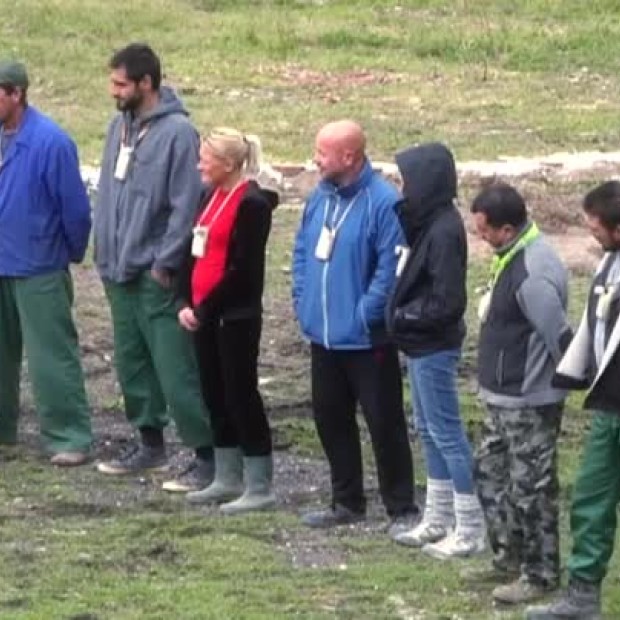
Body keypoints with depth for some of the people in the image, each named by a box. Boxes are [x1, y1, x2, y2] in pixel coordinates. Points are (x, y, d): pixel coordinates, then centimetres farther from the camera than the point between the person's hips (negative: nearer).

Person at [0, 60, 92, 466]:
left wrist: (74, 253, 0)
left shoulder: (50, 142, -18)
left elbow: (75, 207, -12)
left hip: (37, 269, -6)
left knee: (51, 357, -4)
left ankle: (70, 438, 0)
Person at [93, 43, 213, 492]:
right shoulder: (121, 127, 9)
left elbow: (187, 204, -17)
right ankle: (150, 445, 29)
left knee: (176, 370, -8)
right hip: (120, 272, 8)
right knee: (132, 364, 16)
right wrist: (105, 254, 11)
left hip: (156, 277, -8)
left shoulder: (177, 133, -15)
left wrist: (165, 264, -16)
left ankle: (208, 457, -2)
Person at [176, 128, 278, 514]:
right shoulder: (215, 196, 12)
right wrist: (188, 302, 2)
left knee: (241, 395, -5)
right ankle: (228, 480, 23)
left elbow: (241, 270, -18)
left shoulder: (252, 204, -15)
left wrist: (204, 310, -15)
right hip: (206, 315, 9)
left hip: (236, 317, -9)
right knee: (215, 395, 14)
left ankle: (260, 488, 1)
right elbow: (196, 252, 15)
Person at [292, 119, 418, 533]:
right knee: (331, 419, 16)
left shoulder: (384, 203, -19)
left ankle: (402, 509, 8)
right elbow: (303, 251, 16)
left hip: (366, 340, -8)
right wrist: (303, 301, 7)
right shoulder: (320, 197, 6)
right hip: (323, 336, 8)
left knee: (384, 422, 0)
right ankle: (347, 502, 28)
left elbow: (390, 268, -21)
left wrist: (365, 314, -18)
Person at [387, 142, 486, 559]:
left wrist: (401, 318, -13)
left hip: (434, 348, -10)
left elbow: (447, 302, -23)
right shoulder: (429, 223, 7)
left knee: (446, 432, -3)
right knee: (430, 431, 16)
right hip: (423, 346, 10)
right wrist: (400, 315, 1)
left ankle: (470, 530, 3)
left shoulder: (443, 232, -21)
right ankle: (438, 520, 27)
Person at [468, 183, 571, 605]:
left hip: (530, 403, -10)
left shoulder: (533, 275, -28)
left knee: (531, 489, 1)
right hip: (504, 397, 10)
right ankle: (510, 557, 32)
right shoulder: (514, 255, 4)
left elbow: (560, 338, -26)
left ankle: (541, 575, 13)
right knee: (490, 473, 20)